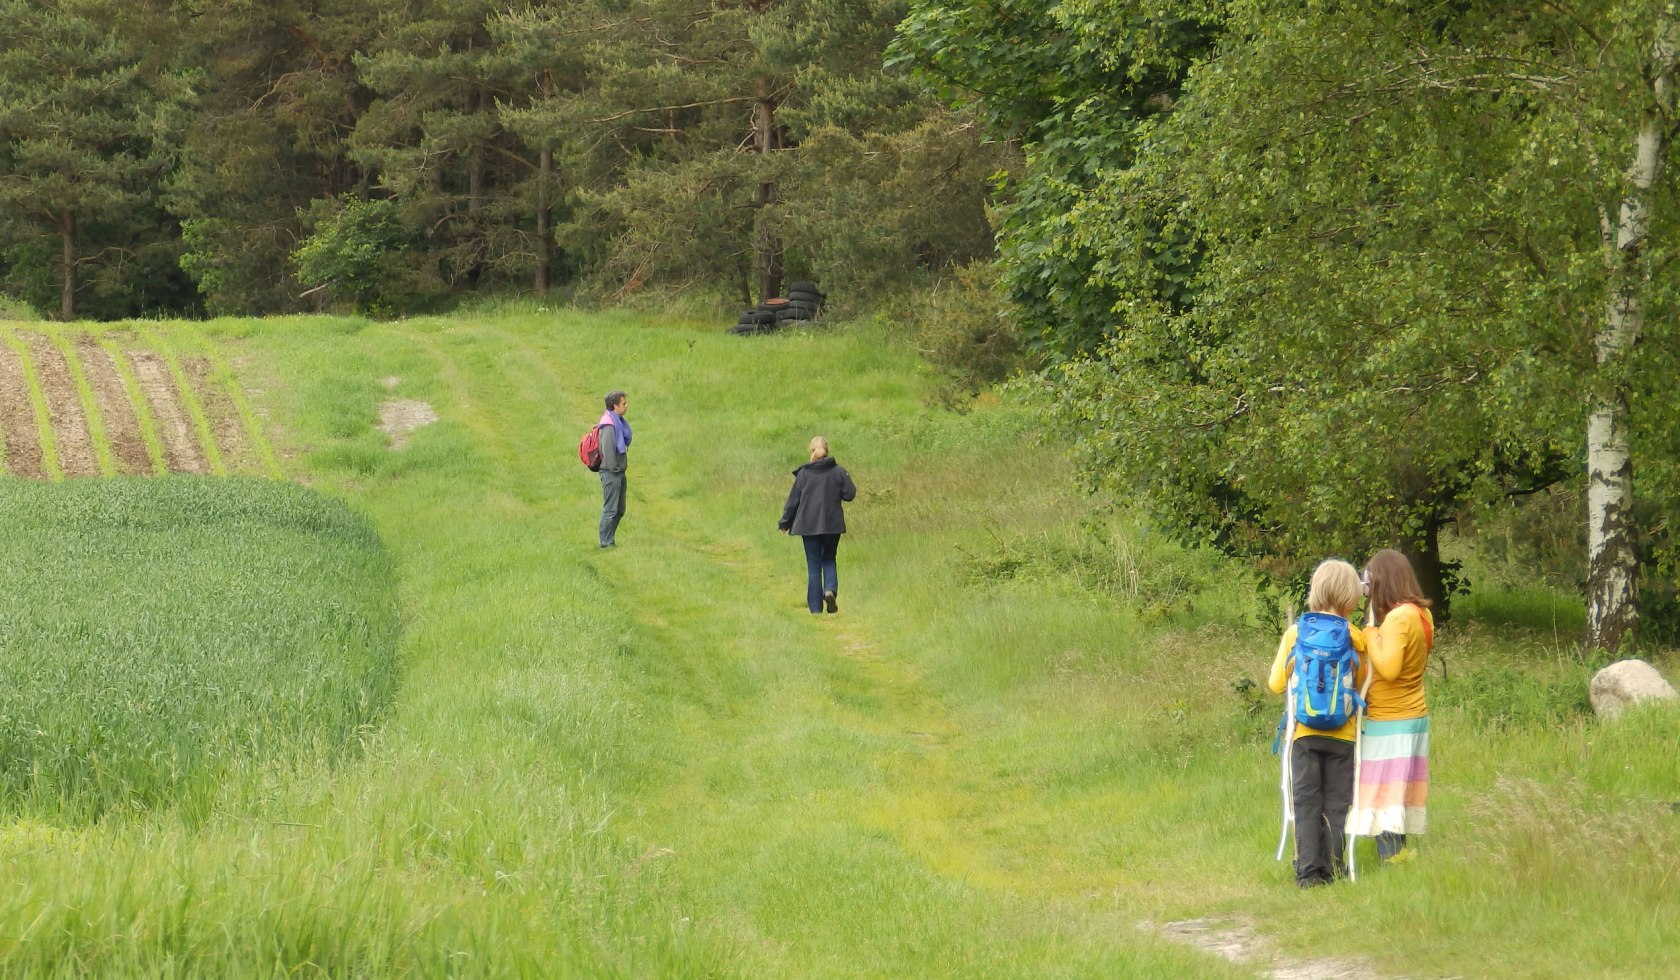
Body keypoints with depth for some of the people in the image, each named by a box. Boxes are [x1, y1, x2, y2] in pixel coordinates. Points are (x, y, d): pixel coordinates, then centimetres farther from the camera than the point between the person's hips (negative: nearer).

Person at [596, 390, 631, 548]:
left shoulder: (619, 422, 13)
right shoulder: (609, 424, -17)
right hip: (611, 473, -10)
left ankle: (610, 540, 22)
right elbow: (607, 449, -22)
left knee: (619, 510, 14)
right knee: (610, 510, -6)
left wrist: (622, 467, 14)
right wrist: (614, 468, -17)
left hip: (619, 472, 10)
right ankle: (606, 543, -2)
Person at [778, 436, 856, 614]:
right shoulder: (839, 471, -3)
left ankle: (815, 607, 3)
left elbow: (793, 500, 1)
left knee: (813, 566, 6)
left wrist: (784, 523, 12)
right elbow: (849, 494, -4)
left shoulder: (803, 473, -3)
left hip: (809, 525, 0)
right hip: (832, 524, 0)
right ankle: (830, 590, -11)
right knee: (829, 559, 17)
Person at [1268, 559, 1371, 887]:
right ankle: (1333, 869, 8)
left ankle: (1309, 871, 1)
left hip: (1305, 731, 0)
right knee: (1337, 803, 8)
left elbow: (1277, 684, 2)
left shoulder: (1294, 633, -4)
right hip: (1342, 733, 0)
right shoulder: (1355, 638, -6)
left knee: (1306, 802, 5)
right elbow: (1361, 686, 1)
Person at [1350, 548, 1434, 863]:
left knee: (1381, 790, -6)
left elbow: (1388, 668, -27)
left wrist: (1371, 630, -18)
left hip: (1389, 720, -9)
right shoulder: (1421, 613, 7)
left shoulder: (1398, 618, -19)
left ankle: (1391, 854, -8)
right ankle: (1398, 850, 19)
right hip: (1414, 715, 9)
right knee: (1400, 789, 14)